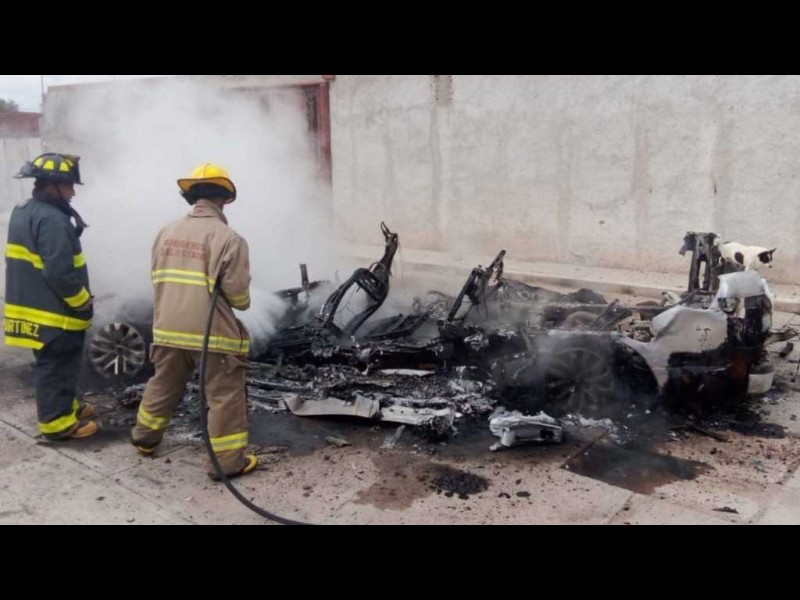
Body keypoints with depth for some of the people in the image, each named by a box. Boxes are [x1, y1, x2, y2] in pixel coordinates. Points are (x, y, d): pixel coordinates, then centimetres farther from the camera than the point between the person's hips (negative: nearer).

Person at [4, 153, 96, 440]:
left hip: (35, 306, 10)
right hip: (54, 311, -10)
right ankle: (57, 421, 9)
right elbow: (60, 272, -26)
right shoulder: (51, 219, -22)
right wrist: (83, 302, -14)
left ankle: (65, 406, 34)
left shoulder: (23, 211, 13)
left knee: (54, 364, 21)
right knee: (57, 366, 0)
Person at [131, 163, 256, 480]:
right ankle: (228, 461, 11)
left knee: (163, 386, 25)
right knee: (225, 396, 5)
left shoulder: (166, 232, 5)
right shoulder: (229, 238, -14)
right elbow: (238, 295, -15)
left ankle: (144, 437, 43)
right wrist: (243, 304, 7)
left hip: (168, 329, 6)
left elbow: (157, 279, 11)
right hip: (213, 333, -6)